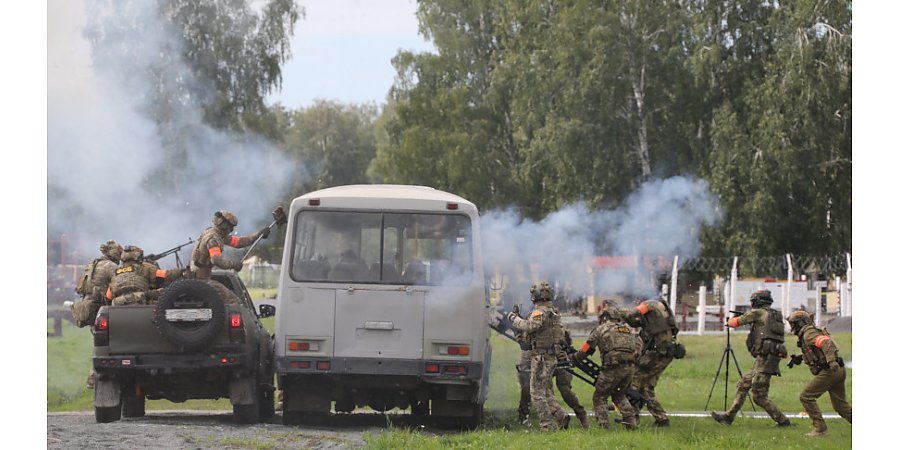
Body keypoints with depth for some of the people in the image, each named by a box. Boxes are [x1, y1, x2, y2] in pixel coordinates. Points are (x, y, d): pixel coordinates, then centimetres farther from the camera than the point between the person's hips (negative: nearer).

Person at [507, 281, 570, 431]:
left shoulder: (541, 312, -15)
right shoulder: (554, 312, 16)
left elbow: (529, 326, -29)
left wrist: (514, 318, -15)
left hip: (541, 357, -9)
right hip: (552, 357, 9)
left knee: (537, 392, -5)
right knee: (546, 391, 17)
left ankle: (547, 425, -7)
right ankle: (561, 416, 7)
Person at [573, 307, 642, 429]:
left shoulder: (601, 329, 8)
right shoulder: (629, 329, 22)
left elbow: (586, 350, 12)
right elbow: (638, 345, 16)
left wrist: (573, 357, 28)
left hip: (613, 368, -5)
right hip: (630, 368, 5)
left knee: (599, 397, 9)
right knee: (619, 394, 26)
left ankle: (604, 426, -2)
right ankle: (631, 422, 16)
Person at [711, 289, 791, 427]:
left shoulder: (758, 313, -4)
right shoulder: (776, 314, 17)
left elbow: (734, 322, 6)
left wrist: (731, 320, 28)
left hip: (766, 358, -9)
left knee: (759, 396, -5)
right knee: (743, 384, 15)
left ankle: (783, 421, -2)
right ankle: (729, 416, 18)